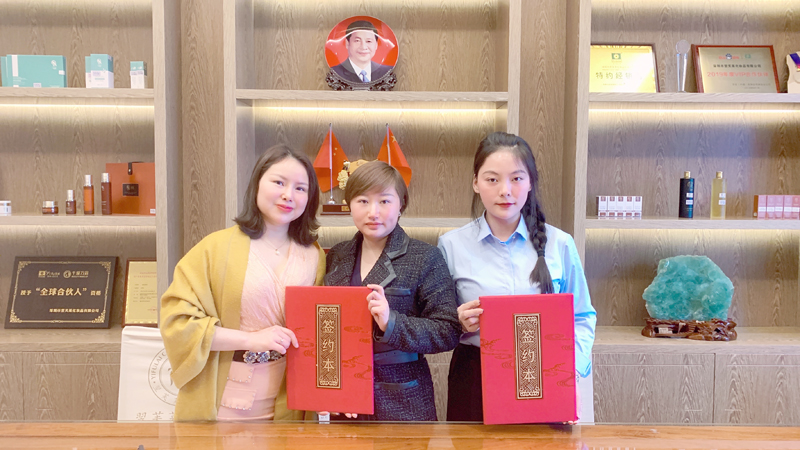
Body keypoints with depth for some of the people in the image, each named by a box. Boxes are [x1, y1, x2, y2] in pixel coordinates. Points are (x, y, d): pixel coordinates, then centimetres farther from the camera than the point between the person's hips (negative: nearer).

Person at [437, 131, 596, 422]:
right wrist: (460, 324, -16)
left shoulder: (559, 244, 1)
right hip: (475, 382, 0)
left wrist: (571, 366, -9)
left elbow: (582, 318, 6)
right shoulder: (451, 245, -1)